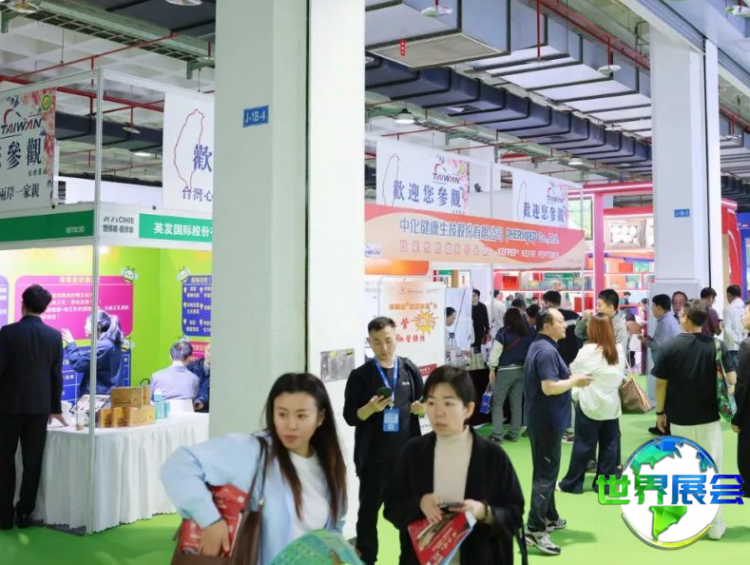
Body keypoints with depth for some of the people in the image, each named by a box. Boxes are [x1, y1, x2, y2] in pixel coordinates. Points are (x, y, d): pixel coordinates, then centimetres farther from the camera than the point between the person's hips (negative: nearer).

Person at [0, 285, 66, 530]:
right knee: (33, 462, 7)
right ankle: (24, 513, 11)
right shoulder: (55, 336, 0)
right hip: (40, 406, 2)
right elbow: (56, 375, 5)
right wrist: (55, 408, 14)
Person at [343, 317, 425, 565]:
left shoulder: (410, 370, 3)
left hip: (407, 453, 2)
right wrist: (371, 408, -23)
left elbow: (422, 406, 11)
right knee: (369, 511, 7)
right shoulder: (360, 376, -4)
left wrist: (421, 408, -12)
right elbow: (350, 416, -5)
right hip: (374, 457, -2)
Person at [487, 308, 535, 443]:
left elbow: (496, 351, -12)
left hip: (505, 370, -4)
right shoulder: (527, 333, 2)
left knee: (497, 402, 3)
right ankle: (514, 434, 14)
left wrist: (492, 368, -4)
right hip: (522, 370, 5)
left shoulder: (503, 332, -10)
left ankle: (497, 434, -3)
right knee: (517, 403, 11)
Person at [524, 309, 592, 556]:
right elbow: (549, 387, -28)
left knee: (546, 470, 20)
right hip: (547, 420, -10)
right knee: (546, 473, -8)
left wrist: (570, 379, 10)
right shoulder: (547, 350, -21)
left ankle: (549, 517, 33)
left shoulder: (541, 347, 13)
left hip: (543, 419, 10)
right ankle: (535, 529, -7)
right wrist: (575, 381, -15)